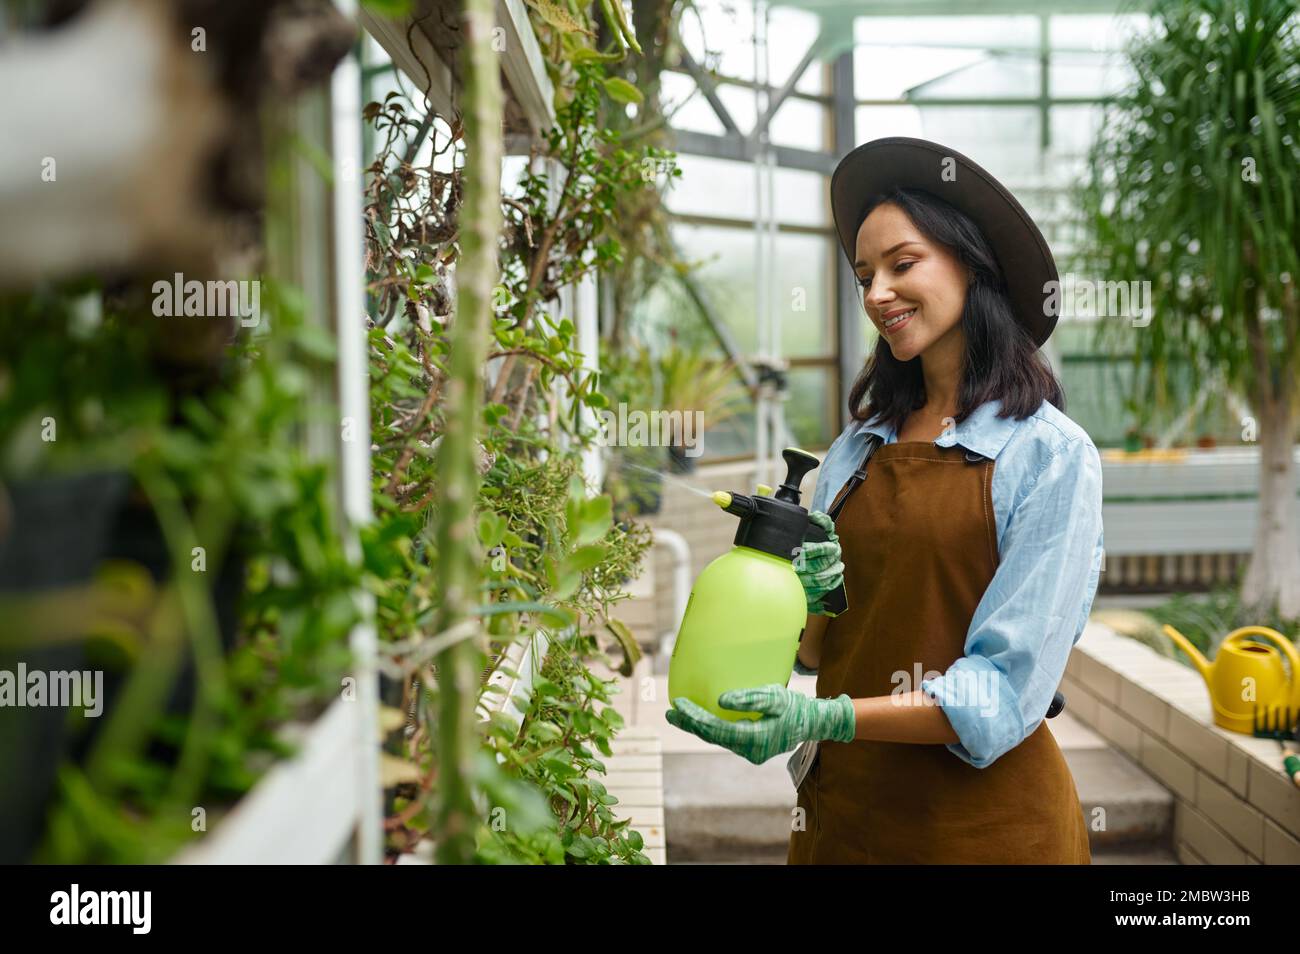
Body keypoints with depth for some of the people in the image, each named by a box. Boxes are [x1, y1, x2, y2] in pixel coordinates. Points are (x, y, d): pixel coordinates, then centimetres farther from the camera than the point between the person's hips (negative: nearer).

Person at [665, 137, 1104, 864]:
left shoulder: (1051, 454, -11)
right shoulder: (857, 449, 4)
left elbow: (1005, 691, -17)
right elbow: (818, 653, 8)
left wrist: (828, 719, -27)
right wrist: (810, 602, -13)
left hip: (985, 820, -4)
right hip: (843, 802, 5)